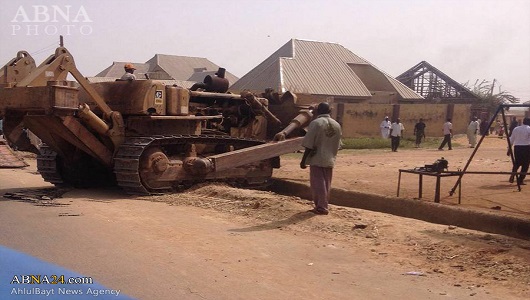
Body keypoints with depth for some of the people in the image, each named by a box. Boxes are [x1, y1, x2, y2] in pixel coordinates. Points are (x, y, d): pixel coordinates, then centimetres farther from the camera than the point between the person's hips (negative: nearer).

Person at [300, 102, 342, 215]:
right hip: (329, 160, 6)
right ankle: (323, 205, 21)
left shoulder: (316, 123, -13)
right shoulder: (337, 125, 7)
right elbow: (337, 145, 13)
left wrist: (303, 160, -9)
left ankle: (320, 207, 0)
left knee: (317, 183, 0)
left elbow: (309, 145, -14)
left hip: (316, 159, -6)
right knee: (326, 184, 14)